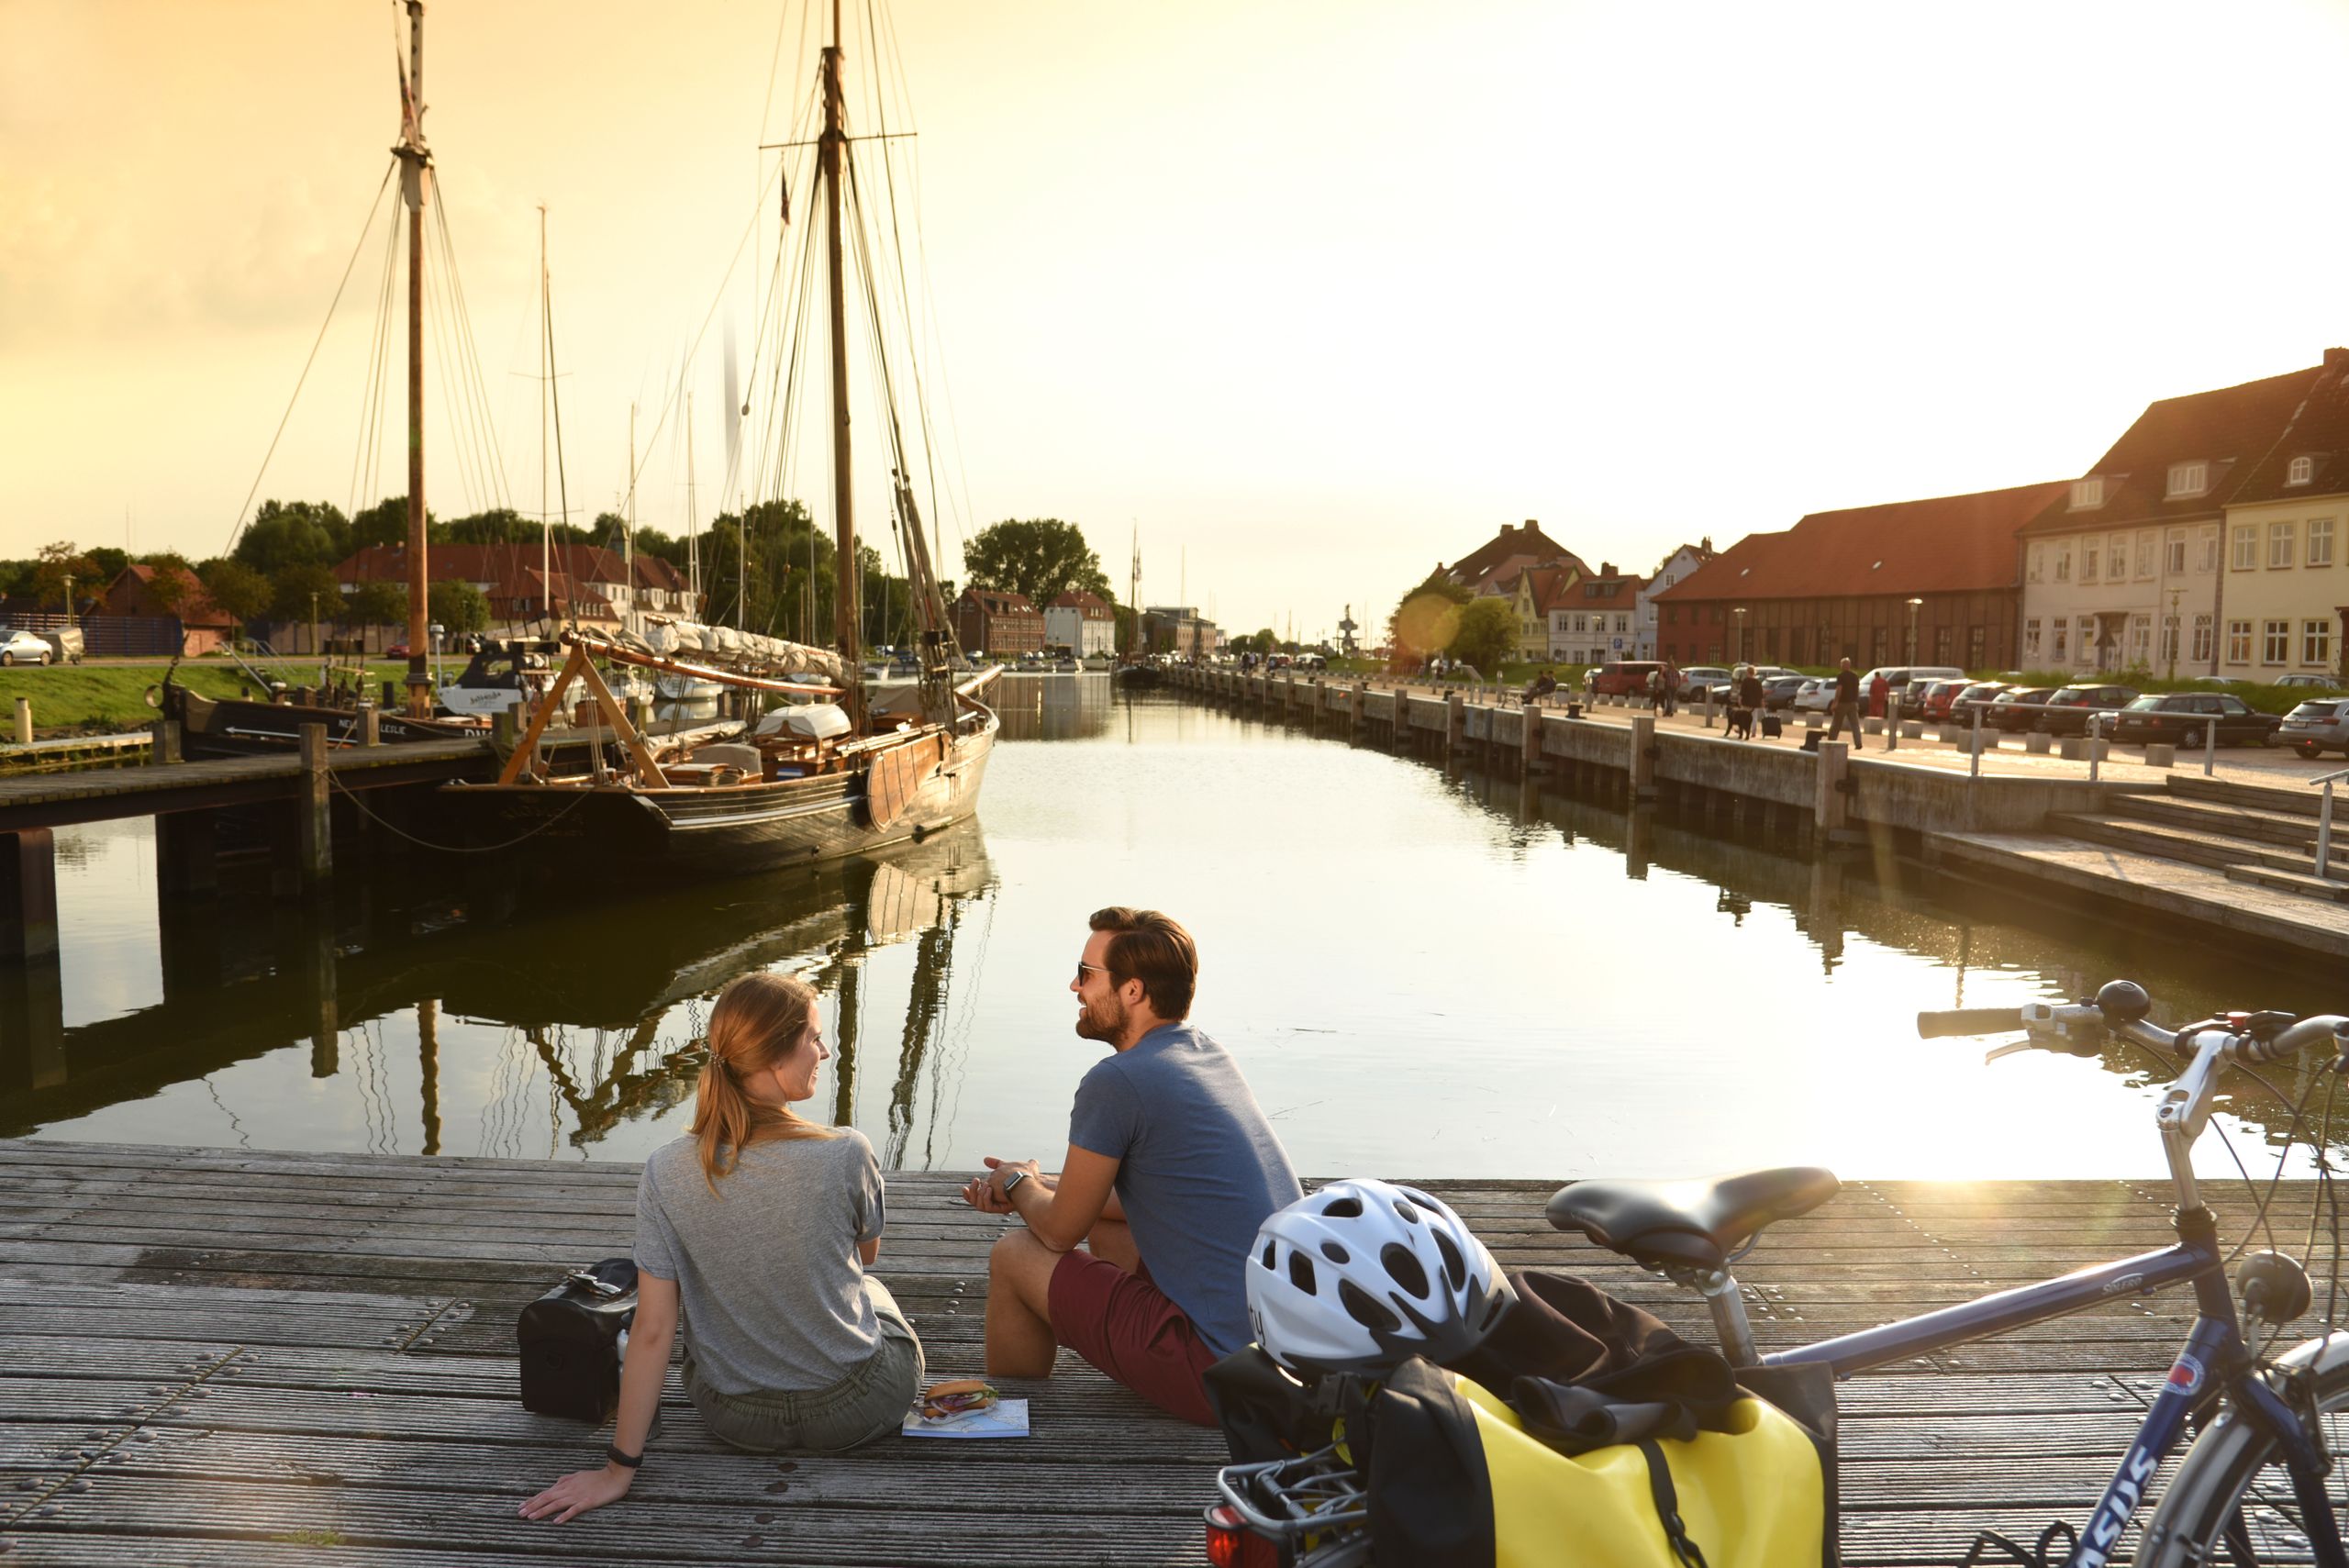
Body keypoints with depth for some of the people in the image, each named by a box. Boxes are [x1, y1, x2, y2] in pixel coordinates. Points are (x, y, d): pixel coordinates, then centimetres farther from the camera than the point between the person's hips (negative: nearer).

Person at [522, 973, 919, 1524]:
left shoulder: (666, 1172, -19)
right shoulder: (847, 1153, -24)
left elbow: (651, 1330, -16)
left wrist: (619, 1468, -5)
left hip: (734, 1416, 2)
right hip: (855, 1411, -2)